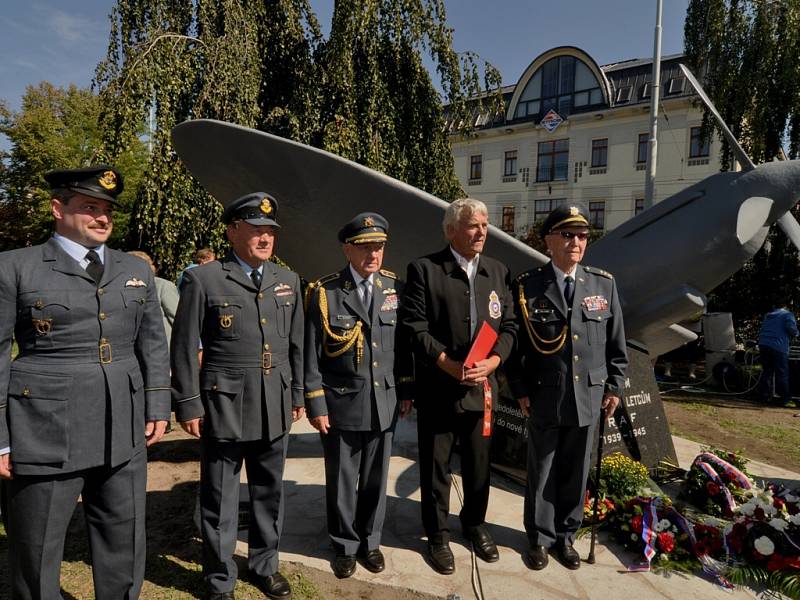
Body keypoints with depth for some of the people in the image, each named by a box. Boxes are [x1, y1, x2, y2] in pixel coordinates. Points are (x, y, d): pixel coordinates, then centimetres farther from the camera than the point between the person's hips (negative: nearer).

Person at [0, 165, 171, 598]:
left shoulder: (136, 271, 10)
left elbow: (154, 345, 12)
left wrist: (157, 408, 6)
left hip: (124, 435, 4)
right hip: (46, 435, -3)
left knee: (124, 546, 15)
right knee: (35, 551, 12)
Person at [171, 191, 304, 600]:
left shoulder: (288, 282, 7)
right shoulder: (203, 279, -6)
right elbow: (184, 348, -5)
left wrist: (297, 395, 12)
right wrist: (188, 405, -6)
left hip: (275, 408, 4)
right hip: (224, 406, -4)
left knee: (270, 493, 18)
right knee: (219, 500, 11)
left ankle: (264, 565, 39)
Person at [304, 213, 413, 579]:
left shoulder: (394, 288, 2)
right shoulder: (324, 293, -8)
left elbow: (403, 343, 8)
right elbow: (311, 355, -7)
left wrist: (406, 391, 7)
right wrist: (315, 405, -8)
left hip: (384, 402, 3)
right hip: (341, 404, -2)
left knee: (375, 478, 16)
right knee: (342, 481, 13)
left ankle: (370, 541, 38)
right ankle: (344, 545, 35)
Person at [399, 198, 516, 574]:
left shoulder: (498, 272, 8)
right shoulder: (424, 269, -7)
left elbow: (509, 325, 6)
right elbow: (414, 326, -12)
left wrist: (492, 361, -12)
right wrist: (449, 364, -19)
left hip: (482, 387, 4)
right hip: (437, 388, -4)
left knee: (478, 464, 17)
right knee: (435, 467, 10)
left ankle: (475, 524, 41)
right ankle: (437, 535, 31)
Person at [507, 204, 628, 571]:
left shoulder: (604, 285, 4)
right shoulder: (527, 286, -5)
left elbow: (616, 344, 8)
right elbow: (515, 344, -3)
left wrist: (615, 387, 6)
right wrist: (520, 390, -5)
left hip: (588, 398, 3)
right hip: (544, 399, -2)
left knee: (575, 473, 15)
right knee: (541, 473, 11)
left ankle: (566, 536, 34)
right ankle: (540, 538, 30)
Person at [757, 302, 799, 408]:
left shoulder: (768, 315, 23)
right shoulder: (787, 314, 4)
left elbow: (762, 331, 25)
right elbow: (792, 328, -10)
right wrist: (796, 334, 8)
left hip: (763, 344, 6)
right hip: (778, 346, -6)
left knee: (766, 372, 12)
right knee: (782, 374, -2)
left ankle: (765, 396, 14)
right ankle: (786, 400, -1)